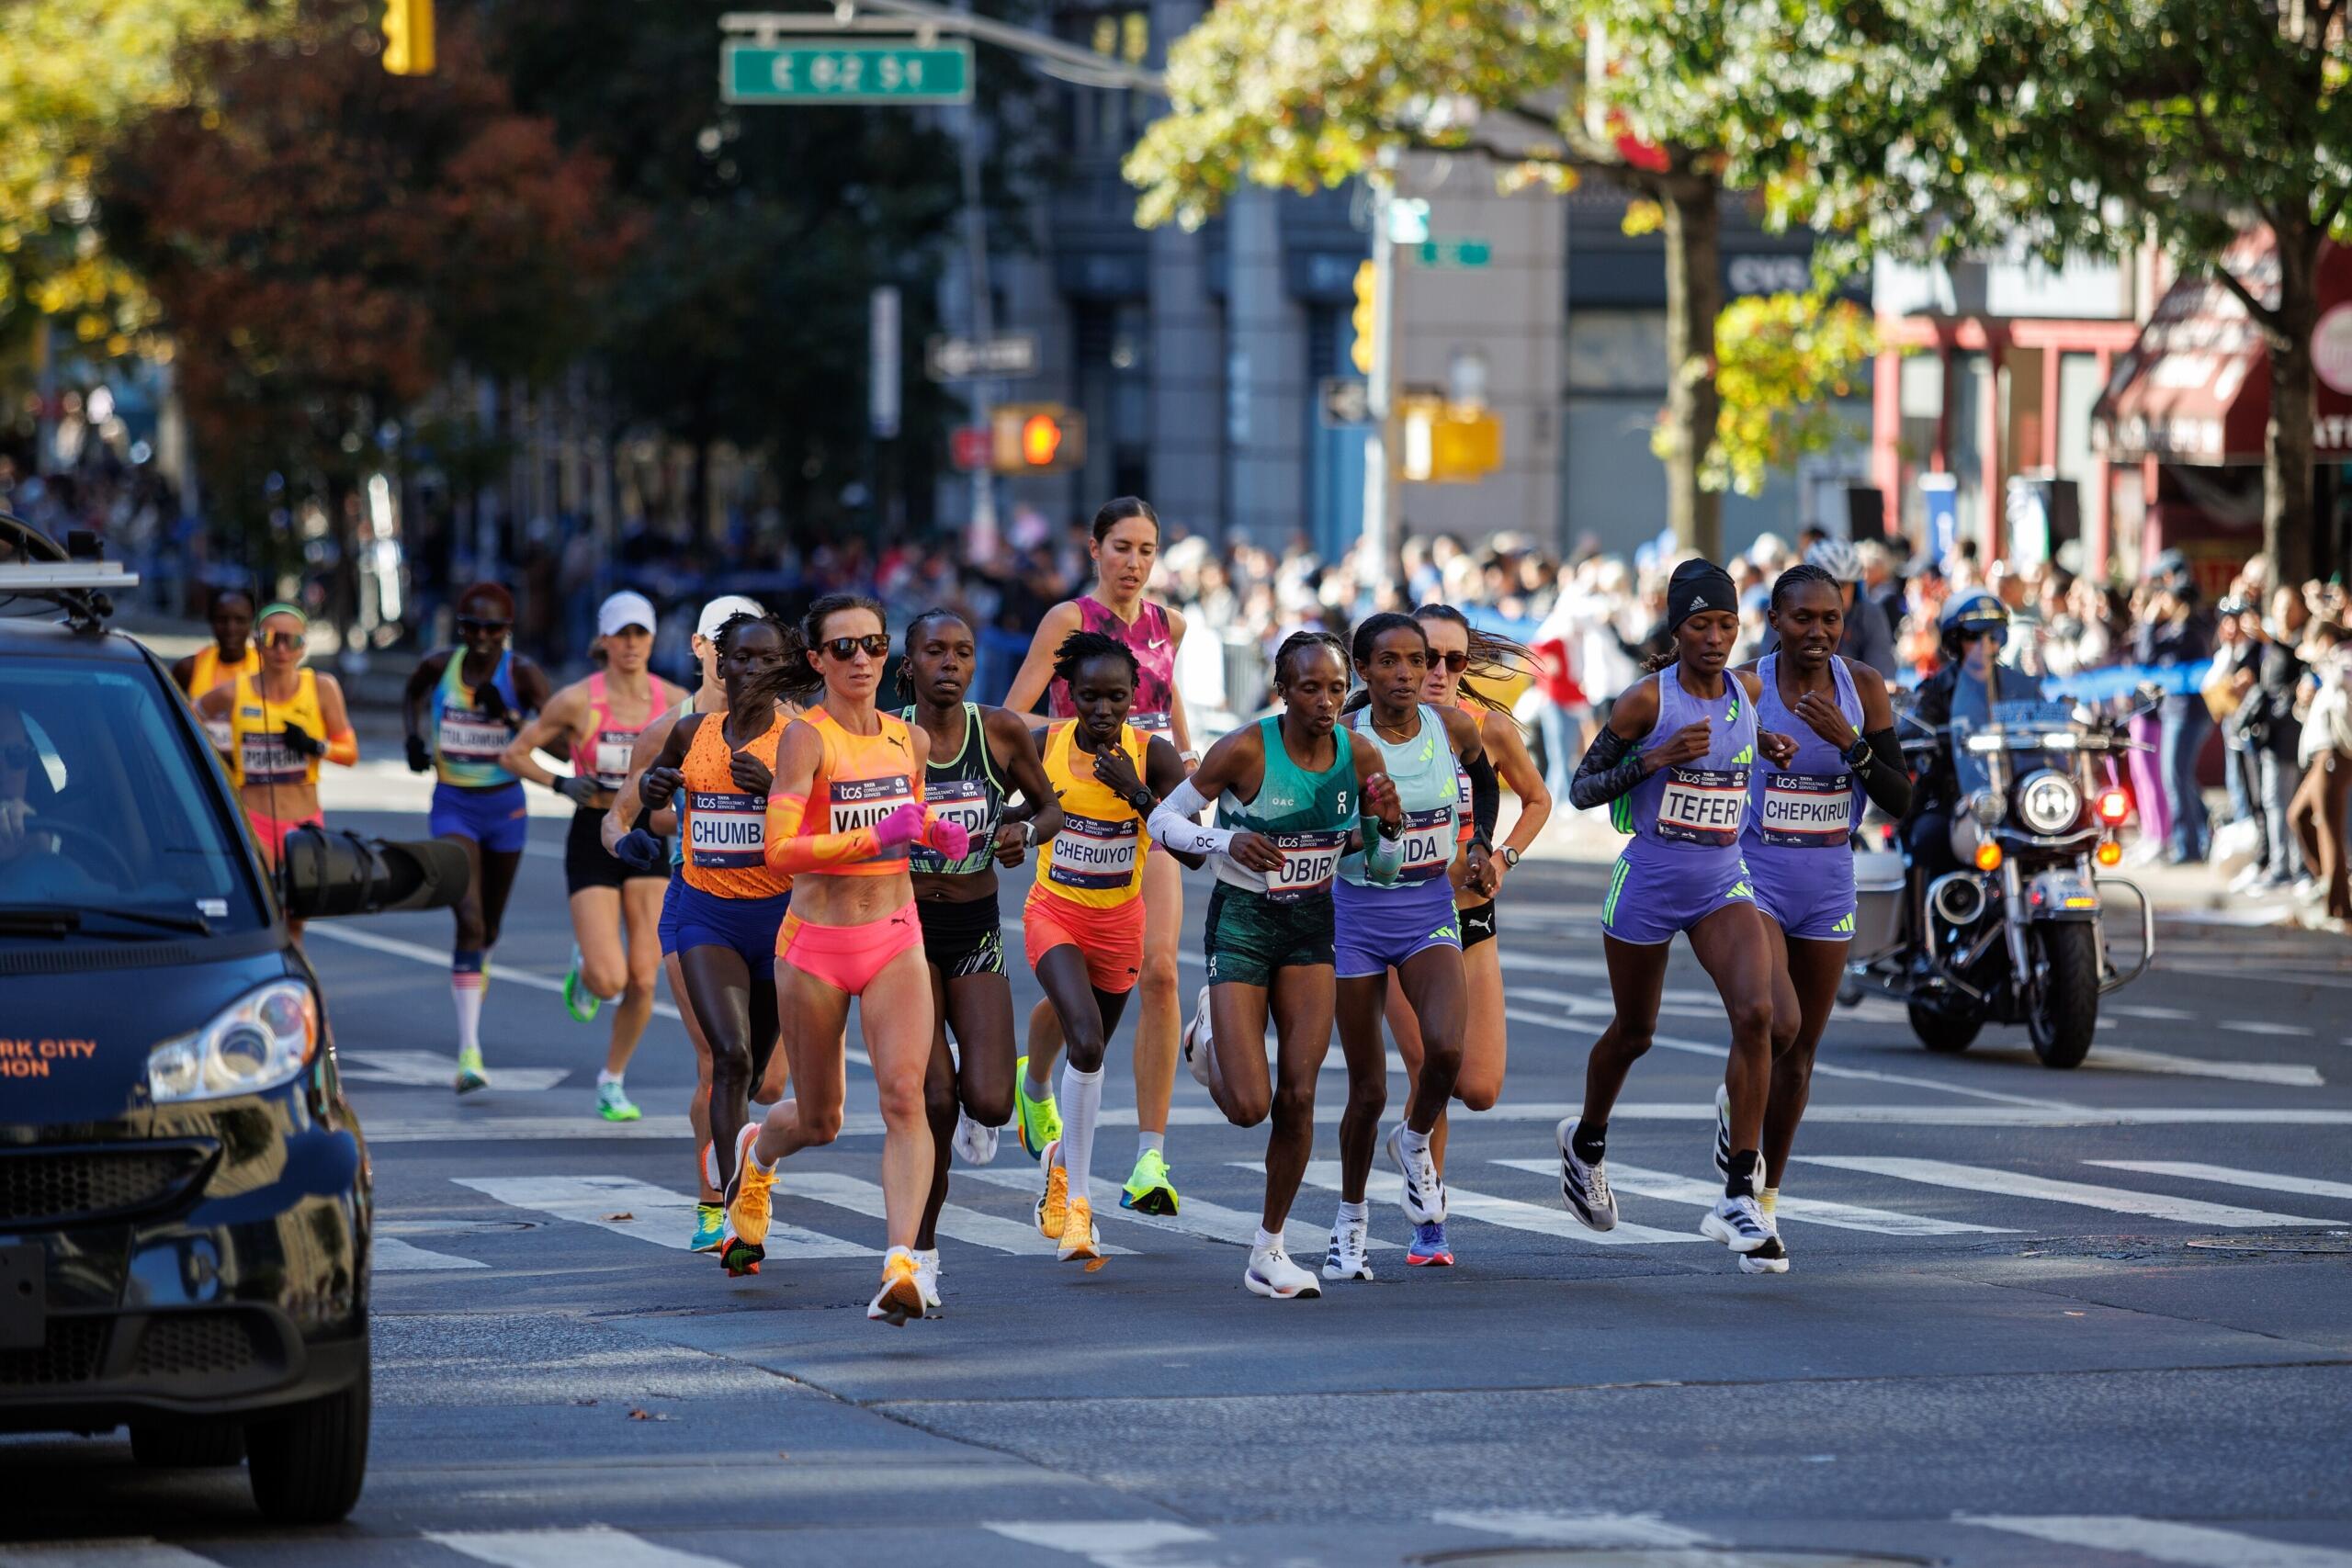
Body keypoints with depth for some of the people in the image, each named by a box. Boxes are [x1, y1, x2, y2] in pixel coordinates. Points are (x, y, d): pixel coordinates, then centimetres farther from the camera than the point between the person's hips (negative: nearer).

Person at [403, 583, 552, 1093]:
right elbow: (412, 696, 19)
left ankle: (478, 962, 58)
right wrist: (414, 738, 3)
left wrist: (509, 717, -29)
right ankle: (469, 1051, -20)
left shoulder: (522, 675, -10)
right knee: (469, 919, -17)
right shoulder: (439, 667, -4)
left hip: (505, 807, 1)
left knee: (490, 922, 17)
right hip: (453, 806, -1)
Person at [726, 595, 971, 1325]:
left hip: (896, 942, 3)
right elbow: (779, 850, -21)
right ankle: (756, 1153, 48)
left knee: (904, 1094, -18)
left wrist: (939, 834, 2)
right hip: (816, 944, -3)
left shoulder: (908, 739, 5)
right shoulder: (806, 736, -12)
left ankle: (901, 1264, -25)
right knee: (819, 1123, 11)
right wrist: (875, 835, -30)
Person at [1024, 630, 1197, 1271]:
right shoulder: (1043, 745, -12)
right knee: (1087, 1041, -23)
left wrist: (1137, 792, -30)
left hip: (1119, 923, 2)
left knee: (1090, 1052, 18)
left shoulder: (1154, 756, -16)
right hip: (1054, 915, -2)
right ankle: (1078, 1200, -16)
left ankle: (1063, 1157, 48)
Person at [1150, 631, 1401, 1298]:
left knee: (1298, 1097, -2)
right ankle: (1207, 1037, 27)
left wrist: (1387, 821, -13)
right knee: (1248, 1106, -9)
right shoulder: (1246, 751, -18)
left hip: (1312, 925, 4)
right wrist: (1225, 842, -28)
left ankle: (1269, 1249, 12)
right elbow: (1162, 819, -9)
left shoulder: (1359, 757, -6)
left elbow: (1367, 846, 11)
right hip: (1242, 922, -4)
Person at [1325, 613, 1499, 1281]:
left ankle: (1414, 1142, 8)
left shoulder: (1453, 728, -3)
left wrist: (1480, 846, 9)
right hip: (1357, 915, -2)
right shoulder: (1345, 743, -13)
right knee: (1368, 1089, 3)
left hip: (1430, 912, 2)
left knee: (1445, 1048, -25)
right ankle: (1351, 1219, 26)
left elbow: (1483, 776, 19)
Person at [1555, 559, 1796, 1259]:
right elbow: (1582, 789, -9)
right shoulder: (1647, 699, -12)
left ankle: (1740, 1196, -18)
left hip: (1724, 882, 3)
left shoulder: (1748, 690, 2)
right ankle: (1586, 1141, 47)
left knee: (1754, 1012, -20)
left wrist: (1764, 746, 6)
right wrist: (1655, 757, -23)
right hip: (1648, 883, -3)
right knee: (1633, 1031, 14)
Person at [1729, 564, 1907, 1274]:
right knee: (1778, 1023, -25)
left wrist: (1849, 741, -19)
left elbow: (1899, 800, -5)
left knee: (1799, 1056, 11)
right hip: (1752, 879, -3)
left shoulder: (1862, 688, -2)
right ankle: (1737, 1107, 8)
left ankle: (1765, 1205, 27)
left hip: (1827, 884, 3)